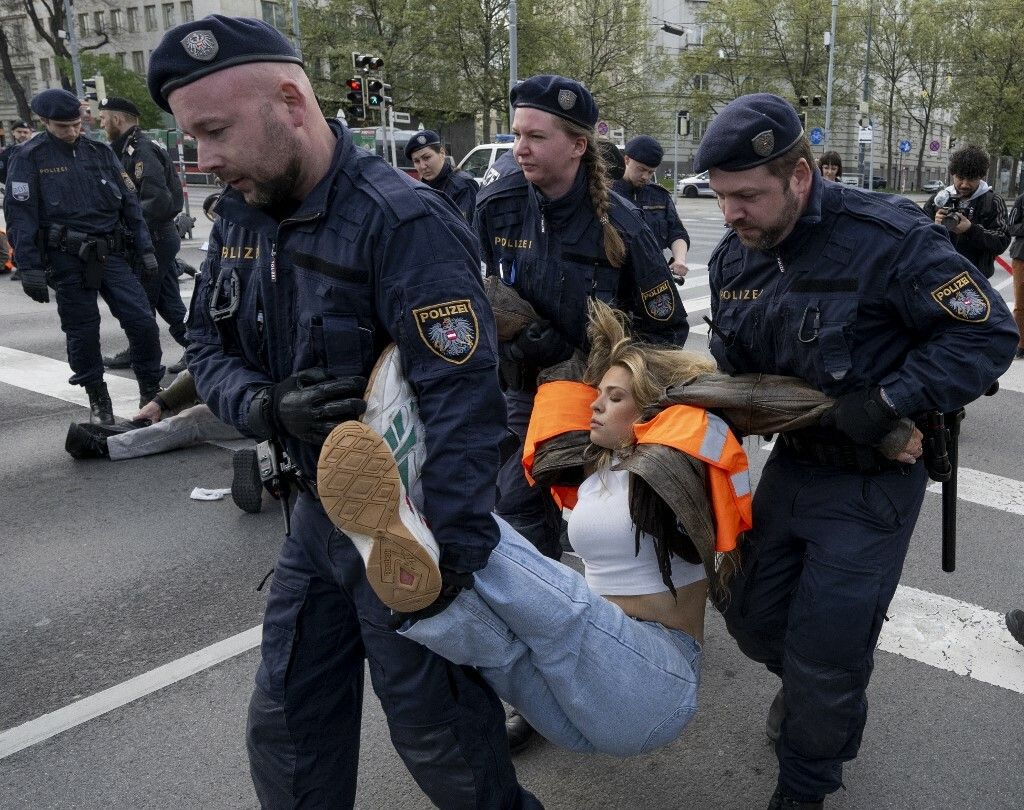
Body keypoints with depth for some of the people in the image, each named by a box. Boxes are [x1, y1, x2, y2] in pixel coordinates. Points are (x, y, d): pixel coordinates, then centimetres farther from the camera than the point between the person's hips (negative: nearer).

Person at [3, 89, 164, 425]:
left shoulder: (100, 152, 10)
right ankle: (98, 401, 18)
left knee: (142, 322, -5)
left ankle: (151, 392, 10)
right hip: (66, 259, -3)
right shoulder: (29, 157, -1)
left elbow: (129, 202, 12)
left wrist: (145, 249, 7)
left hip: (109, 254, 3)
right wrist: (29, 269, -11)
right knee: (82, 333, 4)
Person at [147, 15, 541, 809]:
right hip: (318, 510, 7)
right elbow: (207, 344, 8)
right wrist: (267, 407, -14)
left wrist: (452, 555, -27)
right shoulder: (242, 213, 2)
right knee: (286, 728, 19)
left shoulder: (403, 221, -23)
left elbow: (464, 400, -27)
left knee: (437, 732, 10)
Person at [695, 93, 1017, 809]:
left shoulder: (886, 237, -22)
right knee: (753, 619, 15)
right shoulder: (734, 258, -1)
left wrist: (884, 404, -26)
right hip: (793, 463, 6)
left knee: (824, 657, 0)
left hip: (873, 480, -6)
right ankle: (809, 688, 50)